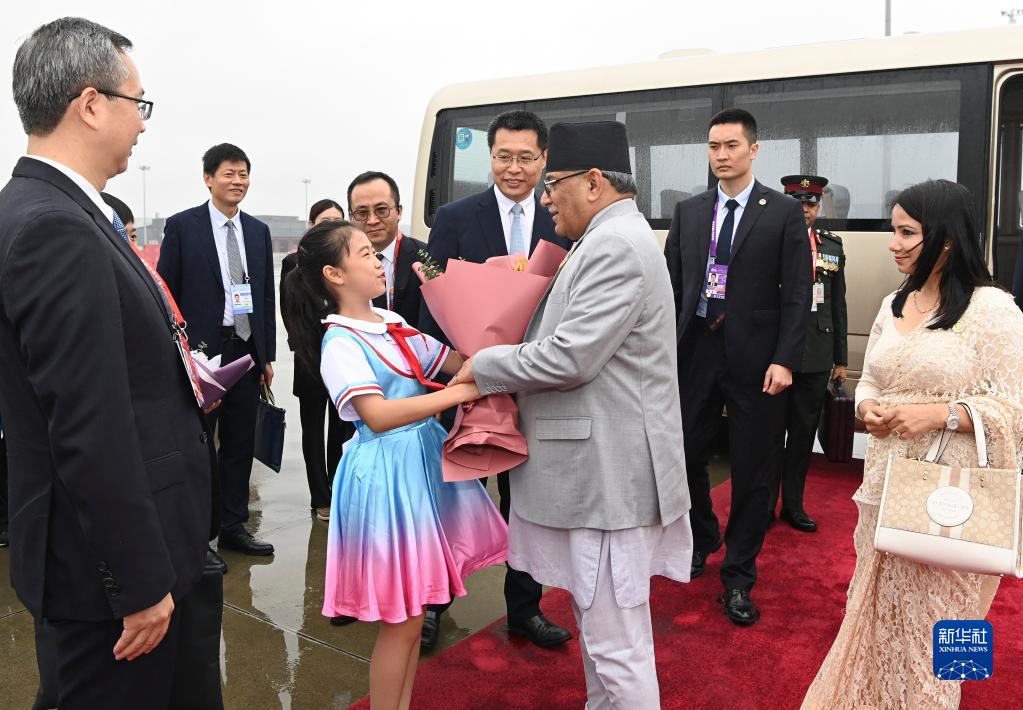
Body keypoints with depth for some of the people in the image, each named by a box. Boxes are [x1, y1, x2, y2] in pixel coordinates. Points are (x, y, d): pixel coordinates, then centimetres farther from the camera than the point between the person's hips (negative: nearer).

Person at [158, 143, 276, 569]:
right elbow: (166, 294, -4)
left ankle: (233, 527, 24)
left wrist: (267, 355, 10)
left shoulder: (258, 231, 11)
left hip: (246, 351, 5)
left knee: (240, 445, 11)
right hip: (201, 352, -4)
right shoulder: (182, 226, -3)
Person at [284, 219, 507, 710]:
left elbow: (457, 361, 9)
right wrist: (459, 394, -26)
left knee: (411, 611, 17)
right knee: (400, 618, 4)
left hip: (425, 460, 8)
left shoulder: (391, 323, 9)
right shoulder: (340, 343, -14)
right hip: (387, 473, -8)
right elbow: (378, 415, -26)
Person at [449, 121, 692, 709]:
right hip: (599, 467, 11)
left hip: (609, 473, -11)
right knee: (600, 623, 24)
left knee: (616, 642, 2)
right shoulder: (611, 239, 15)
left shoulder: (615, 246, -18)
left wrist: (483, 366, -11)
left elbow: (570, 357, -23)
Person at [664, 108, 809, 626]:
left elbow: (797, 294, -5)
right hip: (695, 351, 3)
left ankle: (738, 578, 23)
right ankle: (702, 541, 39)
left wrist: (784, 361, -13)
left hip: (755, 359, -3)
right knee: (687, 457, 12)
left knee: (751, 473, 6)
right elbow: (673, 284, 9)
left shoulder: (784, 212, -1)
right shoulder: (688, 211, 9)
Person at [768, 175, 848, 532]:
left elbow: (839, 305, 13)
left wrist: (841, 359, 11)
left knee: (803, 432, 11)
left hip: (816, 358, 4)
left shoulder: (833, 246, 11)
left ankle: (793, 505, 24)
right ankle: (765, 505, 19)